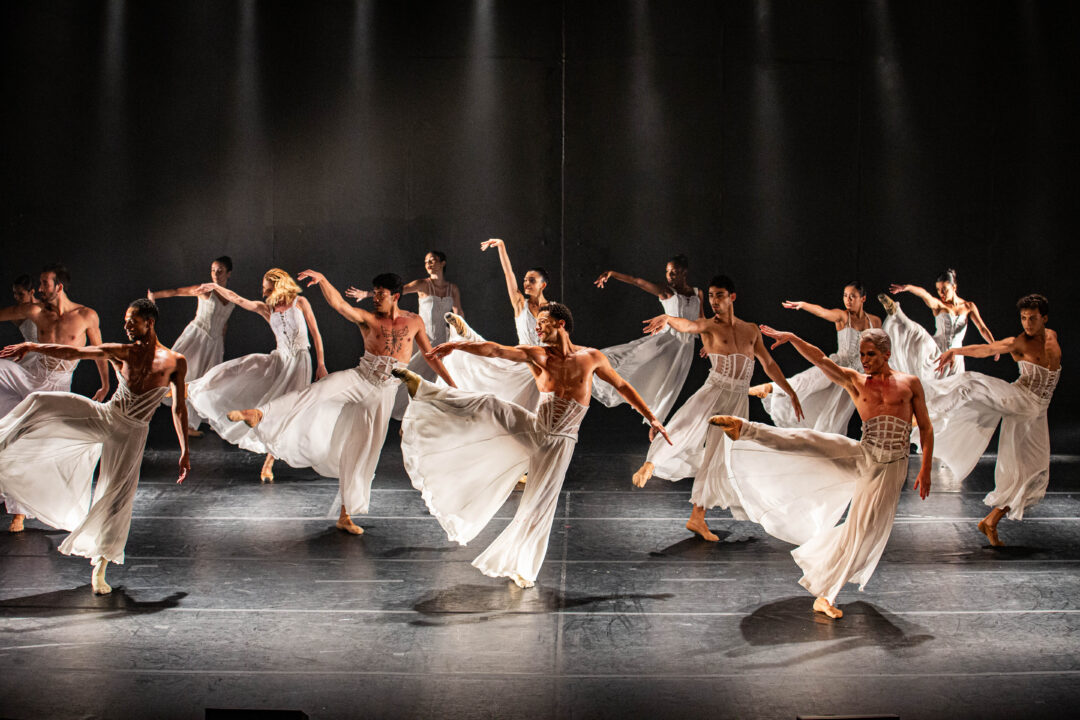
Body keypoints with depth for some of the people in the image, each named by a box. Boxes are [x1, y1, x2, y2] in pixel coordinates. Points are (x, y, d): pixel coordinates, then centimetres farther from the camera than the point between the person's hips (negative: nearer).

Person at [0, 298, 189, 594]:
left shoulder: (174, 362, -2)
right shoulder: (121, 352, 4)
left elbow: (178, 409, 1)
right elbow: (74, 353, -4)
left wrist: (185, 451, -1)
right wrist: (32, 346, -17)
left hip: (131, 434, -2)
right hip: (103, 417, 2)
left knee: (118, 498, -2)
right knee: (45, 403, -19)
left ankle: (99, 569, 12)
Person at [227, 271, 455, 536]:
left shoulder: (414, 322, 6)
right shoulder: (368, 319, -1)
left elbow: (430, 355, 14)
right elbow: (338, 303, -18)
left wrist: (451, 384, 14)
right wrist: (322, 280, -36)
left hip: (384, 392, 1)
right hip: (359, 378, -1)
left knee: (364, 453, 4)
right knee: (320, 390, -32)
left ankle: (345, 515, 12)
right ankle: (259, 414, -44)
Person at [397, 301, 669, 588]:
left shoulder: (591, 357, -2)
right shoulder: (535, 355, -2)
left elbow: (623, 387, 8)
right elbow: (495, 350, -15)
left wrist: (652, 418, 8)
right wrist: (457, 346, -30)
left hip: (558, 443, -1)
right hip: (532, 429, 1)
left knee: (540, 506, 1)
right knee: (488, 405, -21)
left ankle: (523, 568, 15)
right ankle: (422, 388, -12)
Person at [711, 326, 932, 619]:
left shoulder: (910, 383, 8)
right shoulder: (855, 381, 10)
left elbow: (926, 428, 9)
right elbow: (820, 359, -5)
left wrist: (925, 470, 2)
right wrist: (793, 339, -21)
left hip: (892, 467, -1)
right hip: (862, 455, 1)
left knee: (865, 530, -5)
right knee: (809, 441, -24)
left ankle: (825, 595, 0)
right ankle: (744, 429, -25)